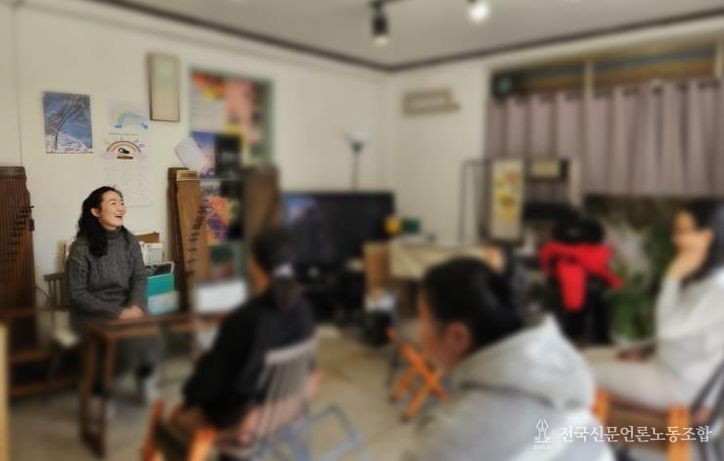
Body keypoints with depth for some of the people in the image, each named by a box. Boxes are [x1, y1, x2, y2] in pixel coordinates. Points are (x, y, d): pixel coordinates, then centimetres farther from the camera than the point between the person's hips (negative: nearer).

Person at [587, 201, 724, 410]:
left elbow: (668, 328, -27)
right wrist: (645, 348, 3)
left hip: (679, 382, -10)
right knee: (588, 357, 10)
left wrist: (673, 276, -25)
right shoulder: (701, 278, 8)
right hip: (666, 362, 10)